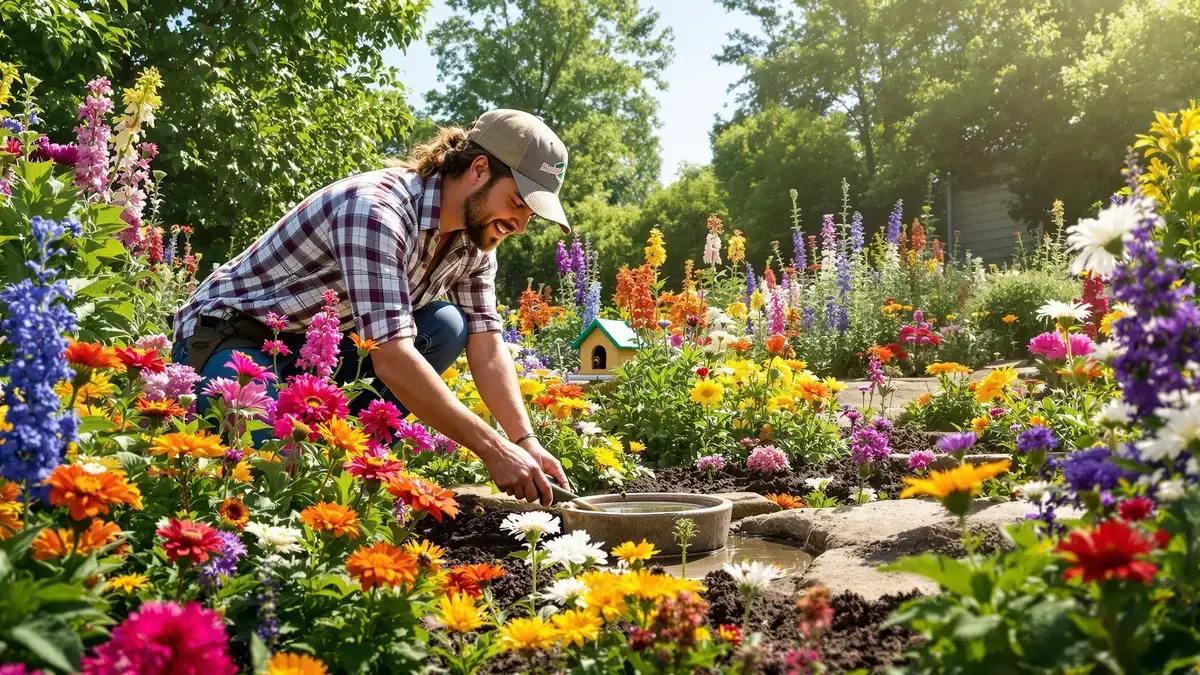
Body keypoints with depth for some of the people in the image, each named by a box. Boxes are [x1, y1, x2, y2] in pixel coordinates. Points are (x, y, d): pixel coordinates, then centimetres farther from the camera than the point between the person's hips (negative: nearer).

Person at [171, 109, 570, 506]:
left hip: (319, 346, 8)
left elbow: (487, 346, -3)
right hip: (230, 336, -8)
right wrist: (493, 448, -36)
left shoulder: (474, 234, -3)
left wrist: (526, 442, -15)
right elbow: (392, 359, -37)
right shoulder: (376, 209, -30)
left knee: (446, 327, -14)